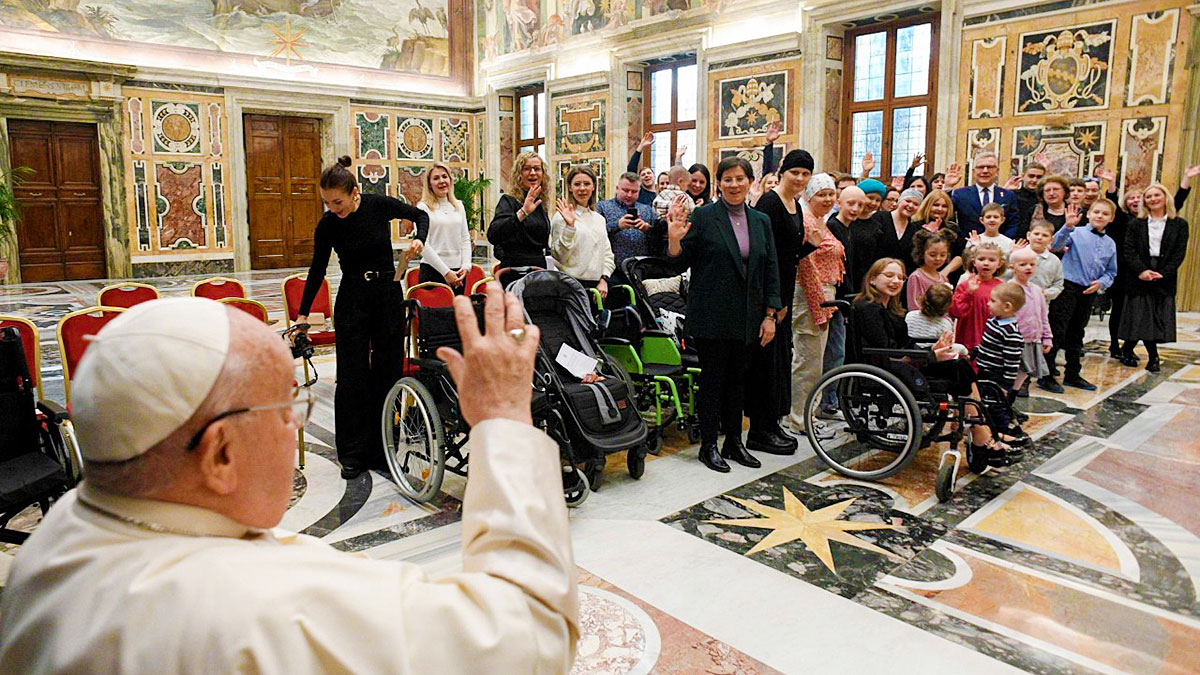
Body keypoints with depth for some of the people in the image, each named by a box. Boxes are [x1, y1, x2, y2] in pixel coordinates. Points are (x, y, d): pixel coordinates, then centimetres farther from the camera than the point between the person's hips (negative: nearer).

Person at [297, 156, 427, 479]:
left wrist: (419, 239, -13)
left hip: (388, 294, 0)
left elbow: (420, 214, 7)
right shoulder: (327, 225, -7)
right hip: (352, 299, 0)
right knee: (352, 376, -2)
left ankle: (381, 452, 15)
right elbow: (317, 270, 4)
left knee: (387, 373, 4)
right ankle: (353, 454, 10)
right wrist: (303, 313, 4)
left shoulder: (381, 205, -9)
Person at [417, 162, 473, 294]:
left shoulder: (459, 206, 14)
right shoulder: (423, 207, -2)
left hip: (458, 272, 5)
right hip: (432, 271, -4)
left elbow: (466, 239, 14)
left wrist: (466, 266, -2)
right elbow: (423, 245, -8)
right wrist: (446, 272, -13)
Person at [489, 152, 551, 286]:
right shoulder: (508, 201, -5)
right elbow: (492, 236, -24)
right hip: (515, 274, -6)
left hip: (540, 274, 6)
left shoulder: (541, 206, 15)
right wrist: (522, 213, -30)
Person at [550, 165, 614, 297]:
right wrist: (569, 226, -19)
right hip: (573, 284, -5)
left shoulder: (599, 219, 17)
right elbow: (559, 256, -10)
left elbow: (607, 254, 18)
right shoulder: (561, 217, -3)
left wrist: (604, 280, 4)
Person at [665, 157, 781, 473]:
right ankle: (709, 445, 13)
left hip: (746, 317, 5)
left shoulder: (761, 221, 10)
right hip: (712, 314, -4)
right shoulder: (703, 216, -4)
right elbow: (680, 263, -3)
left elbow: (771, 270, 10)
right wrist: (674, 240, -24)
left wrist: (770, 315, 5)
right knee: (712, 378, 2)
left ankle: (734, 441, 23)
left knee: (736, 379, 12)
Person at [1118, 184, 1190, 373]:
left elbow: (1179, 253, 1)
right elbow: (1129, 251, -2)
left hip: (1165, 278, 1)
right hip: (1140, 277, -1)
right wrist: (1141, 270, -16)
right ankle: (1153, 357, 10)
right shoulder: (1136, 224, 7)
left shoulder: (1179, 225, 7)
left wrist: (1163, 273, -12)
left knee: (1160, 318, 0)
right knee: (1142, 316, -2)